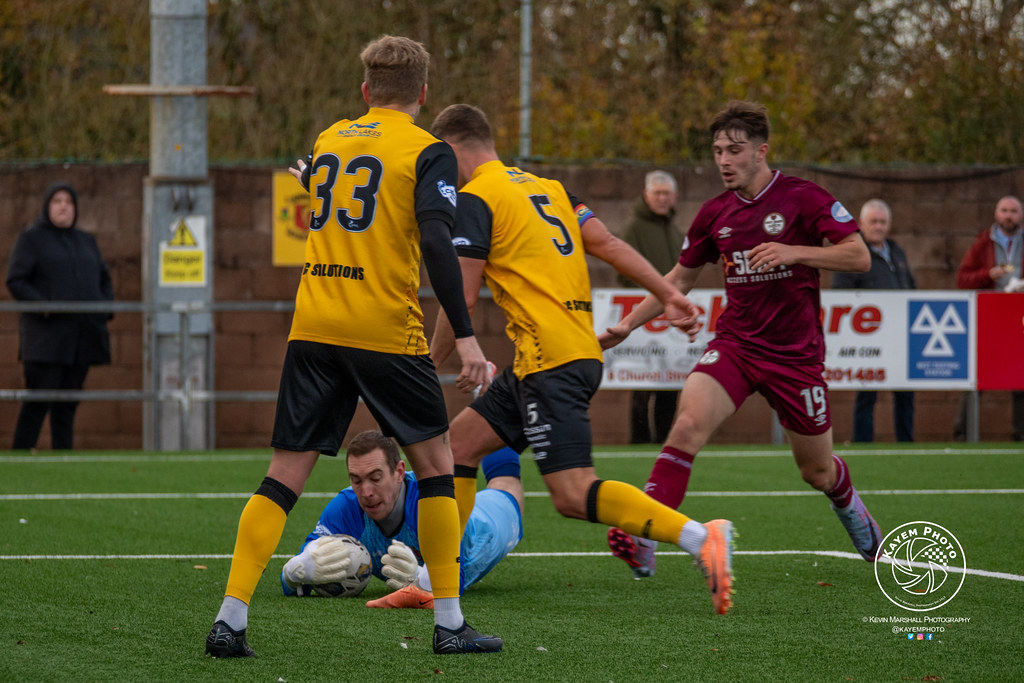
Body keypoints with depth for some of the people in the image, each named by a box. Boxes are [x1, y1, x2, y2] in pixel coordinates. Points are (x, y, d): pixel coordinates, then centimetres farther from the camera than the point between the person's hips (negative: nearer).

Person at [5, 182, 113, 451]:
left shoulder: (86, 241, 19)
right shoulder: (31, 238, 1)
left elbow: (104, 280, 24)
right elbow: (15, 281, -6)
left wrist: (106, 309, 5)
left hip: (81, 335, 6)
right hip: (47, 335, -6)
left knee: (67, 405, 6)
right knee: (38, 402, -11)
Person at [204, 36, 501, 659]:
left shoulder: (329, 140, 14)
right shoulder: (427, 151, -2)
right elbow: (436, 241, -14)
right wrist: (466, 337, -17)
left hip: (313, 326, 4)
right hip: (386, 329, -4)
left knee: (285, 476, 5)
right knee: (436, 464, 11)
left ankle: (231, 621, -5)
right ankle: (450, 624, 10)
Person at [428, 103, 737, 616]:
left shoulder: (474, 200, -5)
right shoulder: (544, 186, 20)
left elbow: (463, 300, -9)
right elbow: (607, 244, 13)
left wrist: (429, 366, 3)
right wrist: (668, 296, 9)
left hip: (550, 362, -10)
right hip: (580, 349, 10)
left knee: (573, 495, -15)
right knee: (460, 439, 16)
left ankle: (699, 538, -27)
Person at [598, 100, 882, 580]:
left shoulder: (802, 198, -7)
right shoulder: (715, 214, 6)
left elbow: (859, 256, -11)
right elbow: (680, 278, 18)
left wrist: (793, 252, -23)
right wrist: (627, 325, 10)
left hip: (795, 354, -2)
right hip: (734, 344, 3)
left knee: (816, 471, 10)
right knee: (689, 422, -25)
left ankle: (849, 505, 48)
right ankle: (643, 540, -31)